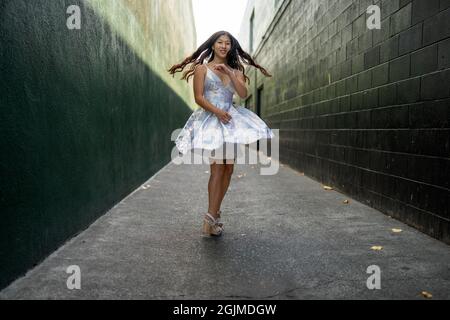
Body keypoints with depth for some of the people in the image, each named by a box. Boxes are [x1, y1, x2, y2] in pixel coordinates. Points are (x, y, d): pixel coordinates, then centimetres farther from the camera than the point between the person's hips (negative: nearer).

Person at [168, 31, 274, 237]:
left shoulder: (235, 71, 16)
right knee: (218, 166, -16)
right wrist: (217, 111, -17)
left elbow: (243, 94, -2)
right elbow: (199, 98, -4)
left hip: (231, 118, 5)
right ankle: (210, 218, -15)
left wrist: (229, 72, -7)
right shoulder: (202, 68, 5)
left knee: (228, 168, 2)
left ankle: (214, 213, 13)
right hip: (210, 119, -5)